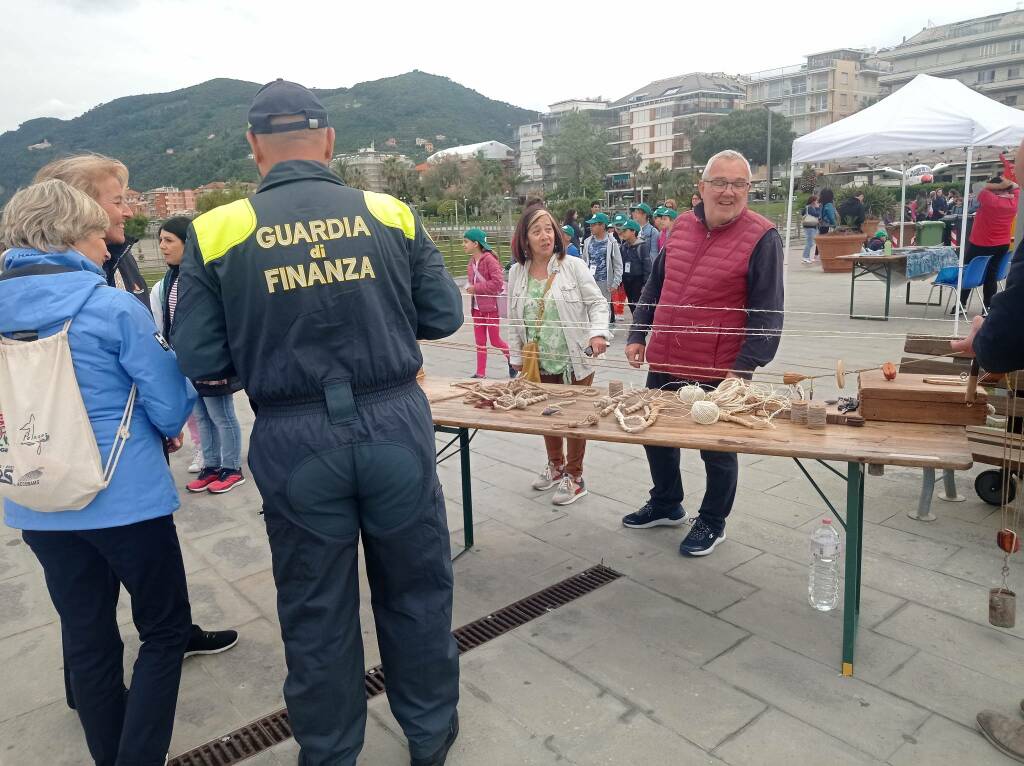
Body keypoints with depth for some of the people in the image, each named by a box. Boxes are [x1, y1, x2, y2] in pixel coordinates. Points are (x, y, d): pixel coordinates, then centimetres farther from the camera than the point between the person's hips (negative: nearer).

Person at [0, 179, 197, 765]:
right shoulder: (114, 308, -14)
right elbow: (171, 409, -12)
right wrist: (166, 429, 9)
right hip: (125, 497, -6)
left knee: (87, 638, 18)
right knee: (165, 628, 11)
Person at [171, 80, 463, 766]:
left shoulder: (216, 232, -5)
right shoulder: (390, 214, -3)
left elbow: (200, 360, -4)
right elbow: (444, 316, 2)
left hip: (294, 442, 0)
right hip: (396, 425, 1)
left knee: (316, 612, 18)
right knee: (417, 592, 20)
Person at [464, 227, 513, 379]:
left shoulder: (489, 259, -16)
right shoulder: (472, 261, 6)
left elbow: (498, 282, -21)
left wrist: (476, 288, -18)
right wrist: (469, 286, -1)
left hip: (491, 306, -7)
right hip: (477, 307, 7)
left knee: (495, 341, 2)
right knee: (480, 342, 10)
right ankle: (480, 373, 17)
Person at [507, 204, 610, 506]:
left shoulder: (573, 266, -8)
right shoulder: (517, 272, 3)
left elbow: (597, 302, -7)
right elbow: (514, 320, 8)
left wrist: (598, 333, -24)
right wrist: (517, 358, 8)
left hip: (575, 360, -4)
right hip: (539, 362, 4)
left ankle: (574, 476, 25)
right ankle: (555, 465, 40)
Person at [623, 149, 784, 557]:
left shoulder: (762, 238, -11)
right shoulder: (682, 225, 5)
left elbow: (767, 312, -13)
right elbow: (655, 286, 13)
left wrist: (745, 366, -19)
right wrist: (638, 335, 8)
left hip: (720, 370, -5)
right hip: (665, 360, 6)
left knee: (717, 447, 13)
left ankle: (713, 521, 34)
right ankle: (666, 504, 42)